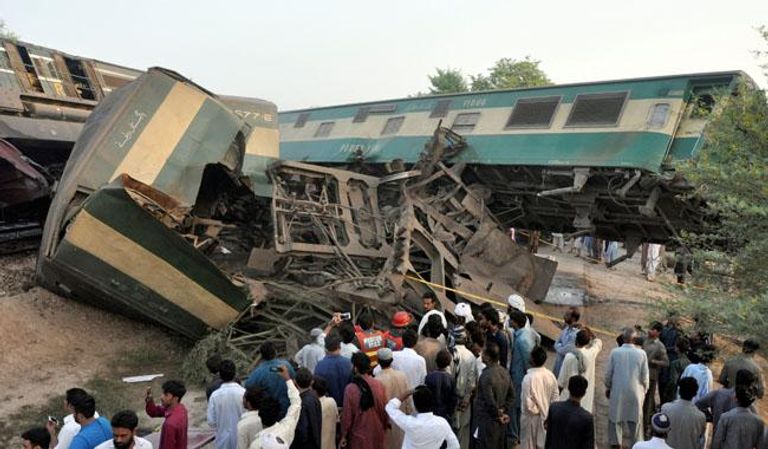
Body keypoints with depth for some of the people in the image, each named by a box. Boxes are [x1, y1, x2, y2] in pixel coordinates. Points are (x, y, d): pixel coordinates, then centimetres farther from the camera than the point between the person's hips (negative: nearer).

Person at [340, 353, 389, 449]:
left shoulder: (350, 389, -21)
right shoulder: (379, 385, -13)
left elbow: (347, 415, -13)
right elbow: (385, 409, -1)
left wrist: (344, 435, 2)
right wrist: (385, 425, 17)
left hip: (359, 434, -2)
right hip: (377, 432, 3)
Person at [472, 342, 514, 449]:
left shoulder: (486, 376, -24)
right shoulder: (505, 372, 1)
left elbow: (490, 401, -22)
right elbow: (511, 396, 7)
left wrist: (498, 415, -8)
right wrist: (506, 413, 5)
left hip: (487, 422, -8)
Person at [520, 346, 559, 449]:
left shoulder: (529, 378, -28)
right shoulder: (550, 375, -10)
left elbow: (527, 403, -26)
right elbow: (555, 396, 0)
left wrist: (536, 410, -7)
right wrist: (546, 408, 11)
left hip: (531, 417, -5)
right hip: (546, 415, 5)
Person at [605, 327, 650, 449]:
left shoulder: (615, 352, -11)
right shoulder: (641, 353, -10)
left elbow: (608, 373, -4)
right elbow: (644, 376, -3)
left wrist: (608, 387, 12)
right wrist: (644, 390, 13)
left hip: (617, 390, 0)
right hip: (635, 391, 0)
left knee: (616, 416, 14)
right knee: (635, 418, 14)